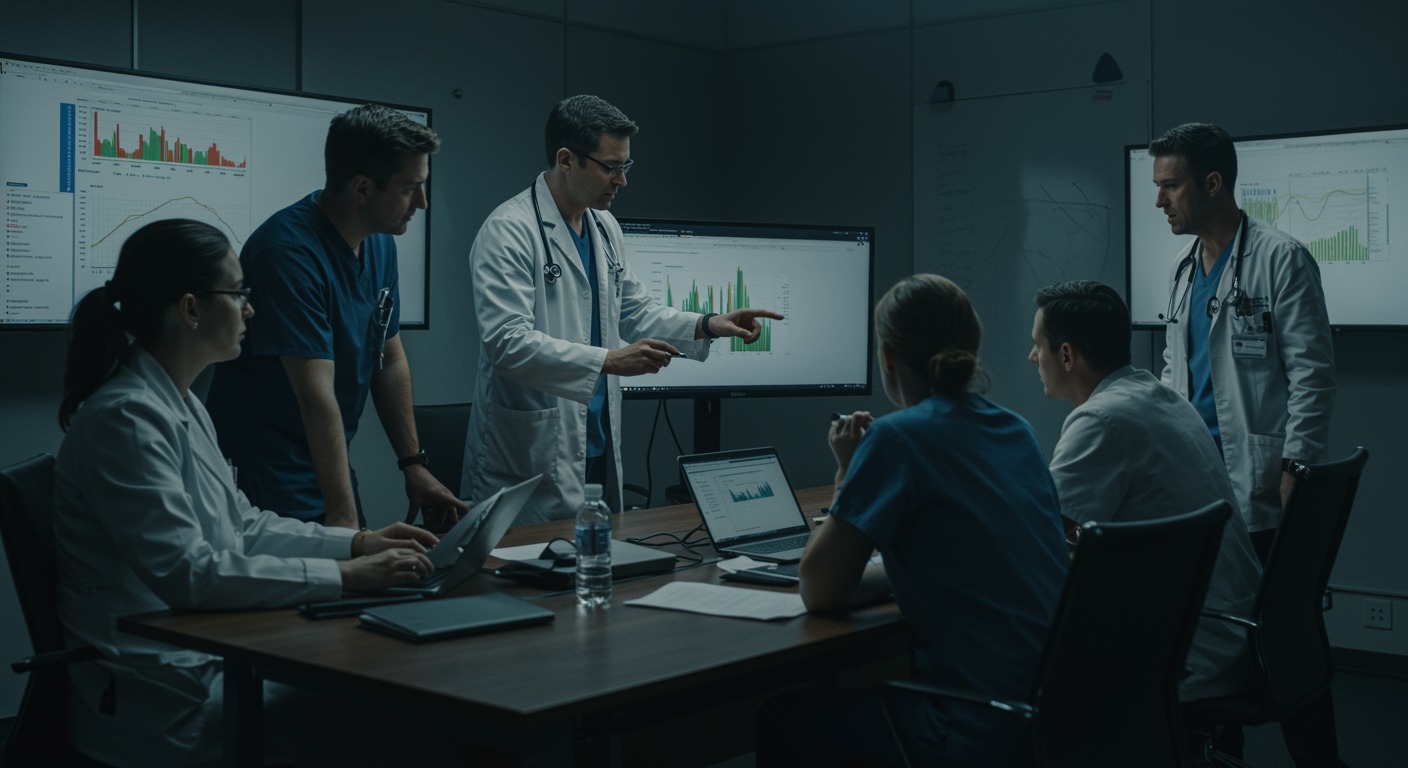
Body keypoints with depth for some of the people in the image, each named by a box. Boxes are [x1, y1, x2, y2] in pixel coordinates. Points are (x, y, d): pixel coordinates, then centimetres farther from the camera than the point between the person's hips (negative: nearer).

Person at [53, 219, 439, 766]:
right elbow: (186, 571, -26)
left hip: (206, 649, 9)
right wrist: (344, 576, -24)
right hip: (158, 695, -9)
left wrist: (358, 543, 6)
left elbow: (241, 524, 17)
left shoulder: (182, 406, 12)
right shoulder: (126, 415, -19)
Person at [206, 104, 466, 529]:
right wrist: (343, 517, -30)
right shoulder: (290, 252, -24)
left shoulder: (380, 243, 3)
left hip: (331, 472, 8)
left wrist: (414, 466, 8)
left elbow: (390, 360, 11)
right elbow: (317, 397, -29)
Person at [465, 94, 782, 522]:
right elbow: (506, 342, -22)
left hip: (598, 451, 8)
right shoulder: (509, 230, -13)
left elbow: (635, 311, 21)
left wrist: (707, 326, 5)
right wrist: (609, 361, -27)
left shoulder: (605, 227, 13)